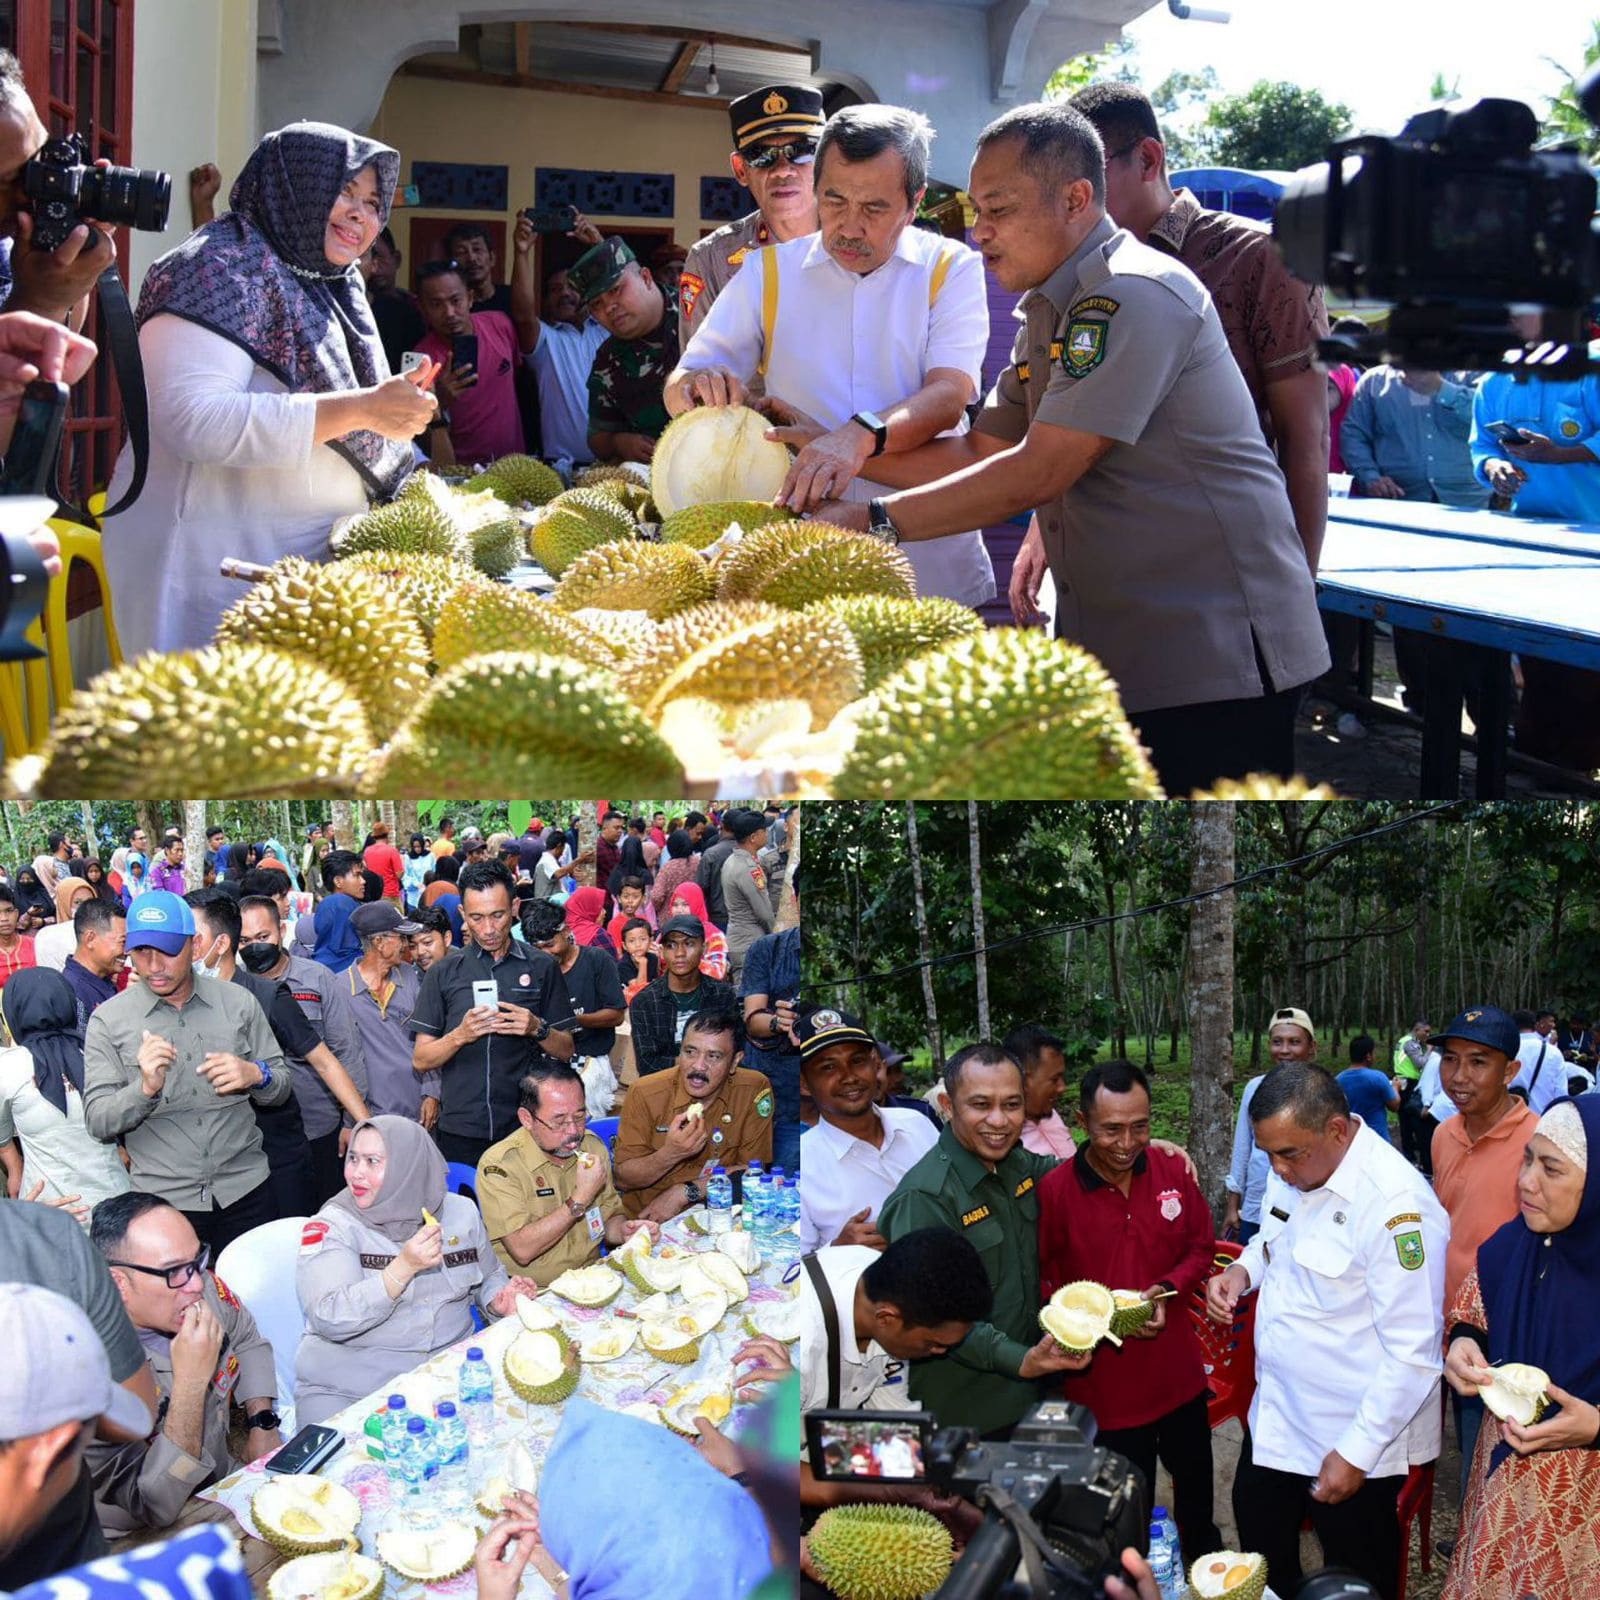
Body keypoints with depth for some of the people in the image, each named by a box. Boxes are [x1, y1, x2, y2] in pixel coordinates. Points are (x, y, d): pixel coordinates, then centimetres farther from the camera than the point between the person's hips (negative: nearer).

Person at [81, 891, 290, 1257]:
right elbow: (98, 1122, -6)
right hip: (163, 1202, -1)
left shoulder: (238, 1002, 3)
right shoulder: (108, 1020, -2)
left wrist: (255, 1075, -14)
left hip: (246, 1191, 2)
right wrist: (146, 1088, -25)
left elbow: (281, 1089, 8)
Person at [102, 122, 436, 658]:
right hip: (221, 560, -8)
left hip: (318, 553, 8)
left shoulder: (334, 288, 17)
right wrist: (358, 409, -25)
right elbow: (190, 420, -25)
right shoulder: (222, 266, -10)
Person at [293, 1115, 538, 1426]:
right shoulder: (331, 1226, -6)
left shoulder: (461, 1212, 7)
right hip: (346, 1386, -3)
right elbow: (330, 1321, -19)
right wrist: (404, 1267, -26)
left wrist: (498, 1301, 1)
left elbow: (489, 1276, 25)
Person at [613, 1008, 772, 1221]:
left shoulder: (755, 1090, -6)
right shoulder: (644, 1094, -7)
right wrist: (671, 1154, -23)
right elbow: (622, 1178, -5)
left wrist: (683, 1192, -12)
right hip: (647, 1222, -1)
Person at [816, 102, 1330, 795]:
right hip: (1116, 649, 10)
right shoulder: (1049, 314, 16)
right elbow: (981, 452, 16)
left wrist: (876, 522, -18)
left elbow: (1036, 472, -21)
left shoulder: (1135, 295, -17)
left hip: (1214, 656, -10)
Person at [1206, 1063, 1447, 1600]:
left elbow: (1414, 1353, -26)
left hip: (1357, 1439, -7)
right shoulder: (1292, 1171, -3)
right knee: (1260, 1542, 24)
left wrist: (1357, 1453, -21)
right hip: (1276, 1415, 7)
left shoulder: (1395, 1203, -28)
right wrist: (1244, 1269, -4)